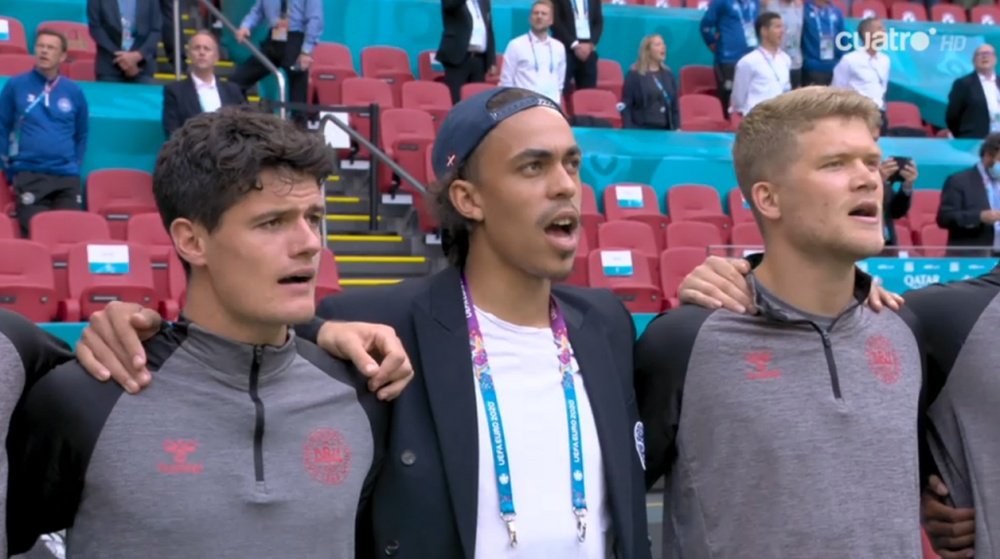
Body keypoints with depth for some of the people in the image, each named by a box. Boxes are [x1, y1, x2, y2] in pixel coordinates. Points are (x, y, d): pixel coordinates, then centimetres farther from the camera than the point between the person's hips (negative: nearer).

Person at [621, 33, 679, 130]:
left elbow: (674, 105, 15)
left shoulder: (668, 74, 14)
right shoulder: (634, 75, -2)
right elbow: (626, 107, -5)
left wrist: (677, 129, 5)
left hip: (665, 130, 5)